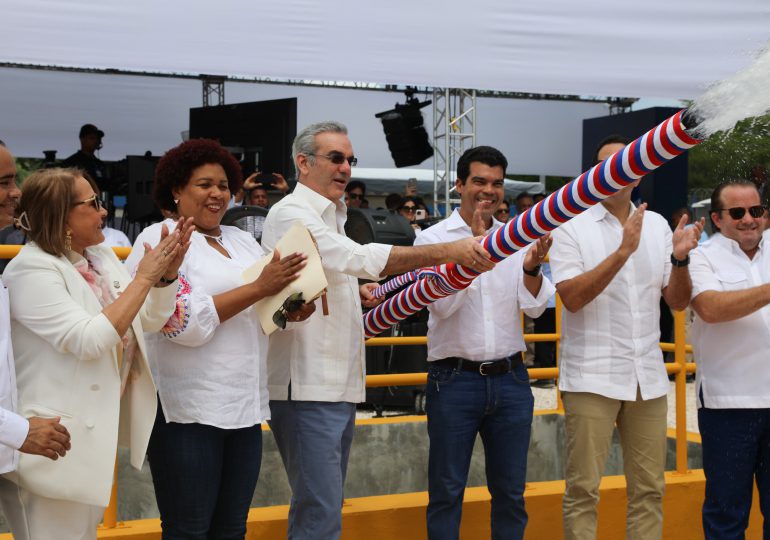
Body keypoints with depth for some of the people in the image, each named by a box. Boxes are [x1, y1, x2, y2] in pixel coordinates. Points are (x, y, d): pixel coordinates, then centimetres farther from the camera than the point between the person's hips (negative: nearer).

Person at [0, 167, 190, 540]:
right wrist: (143, 278, -23)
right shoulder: (31, 270, -18)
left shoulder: (101, 258, 7)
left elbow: (150, 321, 12)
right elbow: (89, 341, -27)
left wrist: (166, 275, -7)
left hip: (97, 430, 9)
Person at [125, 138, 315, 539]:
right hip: (188, 410, -6)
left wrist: (291, 309, -6)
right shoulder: (159, 239, -5)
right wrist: (258, 288, -17)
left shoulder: (241, 241, 15)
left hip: (246, 404, 6)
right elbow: (184, 321, -17)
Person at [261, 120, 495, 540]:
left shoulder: (329, 217, 20)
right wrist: (448, 251, -30)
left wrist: (355, 290, 11)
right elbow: (362, 258, -26)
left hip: (339, 385, 10)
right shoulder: (291, 214, -11)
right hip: (307, 387, -10)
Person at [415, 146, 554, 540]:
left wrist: (531, 267, -18)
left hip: (510, 378, 3)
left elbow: (534, 307, 2)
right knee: (447, 491, 4)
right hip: (454, 379, -3)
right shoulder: (433, 238, -3)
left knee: (511, 491, 10)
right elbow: (442, 304, -13)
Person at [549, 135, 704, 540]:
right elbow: (572, 298, -17)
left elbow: (678, 302, 8)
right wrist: (623, 252, -23)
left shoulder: (657, 225, 9)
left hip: (648, 377, 5)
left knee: (649, 489, 9)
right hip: (592, 377, -4)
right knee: (583, 490, -1)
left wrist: (679, 260, -11)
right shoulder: (571, 228, -4)